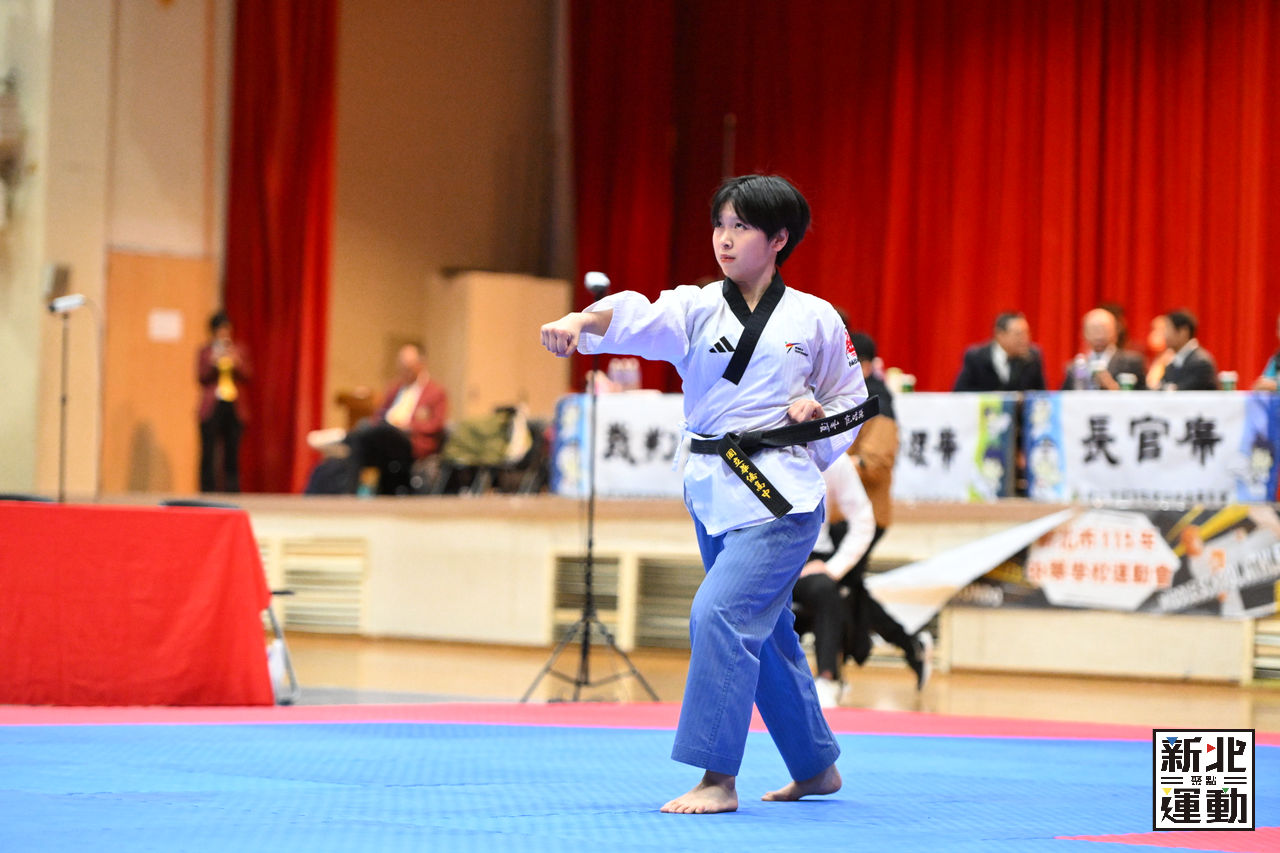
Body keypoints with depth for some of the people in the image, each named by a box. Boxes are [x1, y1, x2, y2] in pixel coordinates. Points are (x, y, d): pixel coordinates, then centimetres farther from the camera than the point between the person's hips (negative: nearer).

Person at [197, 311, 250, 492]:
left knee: (232, 453, 0)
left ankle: (232, 490, 2)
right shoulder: (205, 352, 7)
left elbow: (248, 376, 5)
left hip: (234, 408, 2)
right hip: (212, 407, -2)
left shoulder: (239, 350, 12)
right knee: (208, 453, -6)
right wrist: (213, 364, -17)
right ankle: (207, 490, -4)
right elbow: (201, 377, -1)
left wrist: (237, 364, -12)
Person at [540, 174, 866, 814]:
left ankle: (718, 779, -16)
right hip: (712, 493, 5)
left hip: (779, 495, -5)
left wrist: (816, 415, -8)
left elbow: (852, 401, 12)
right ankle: (816, 766, 34)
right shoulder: (698, 309, 2)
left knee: (720, 614, -21)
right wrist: (580, 321, -41)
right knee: (762, 631, 16)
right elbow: (636, 317, -21)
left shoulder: (814, 319, -1)